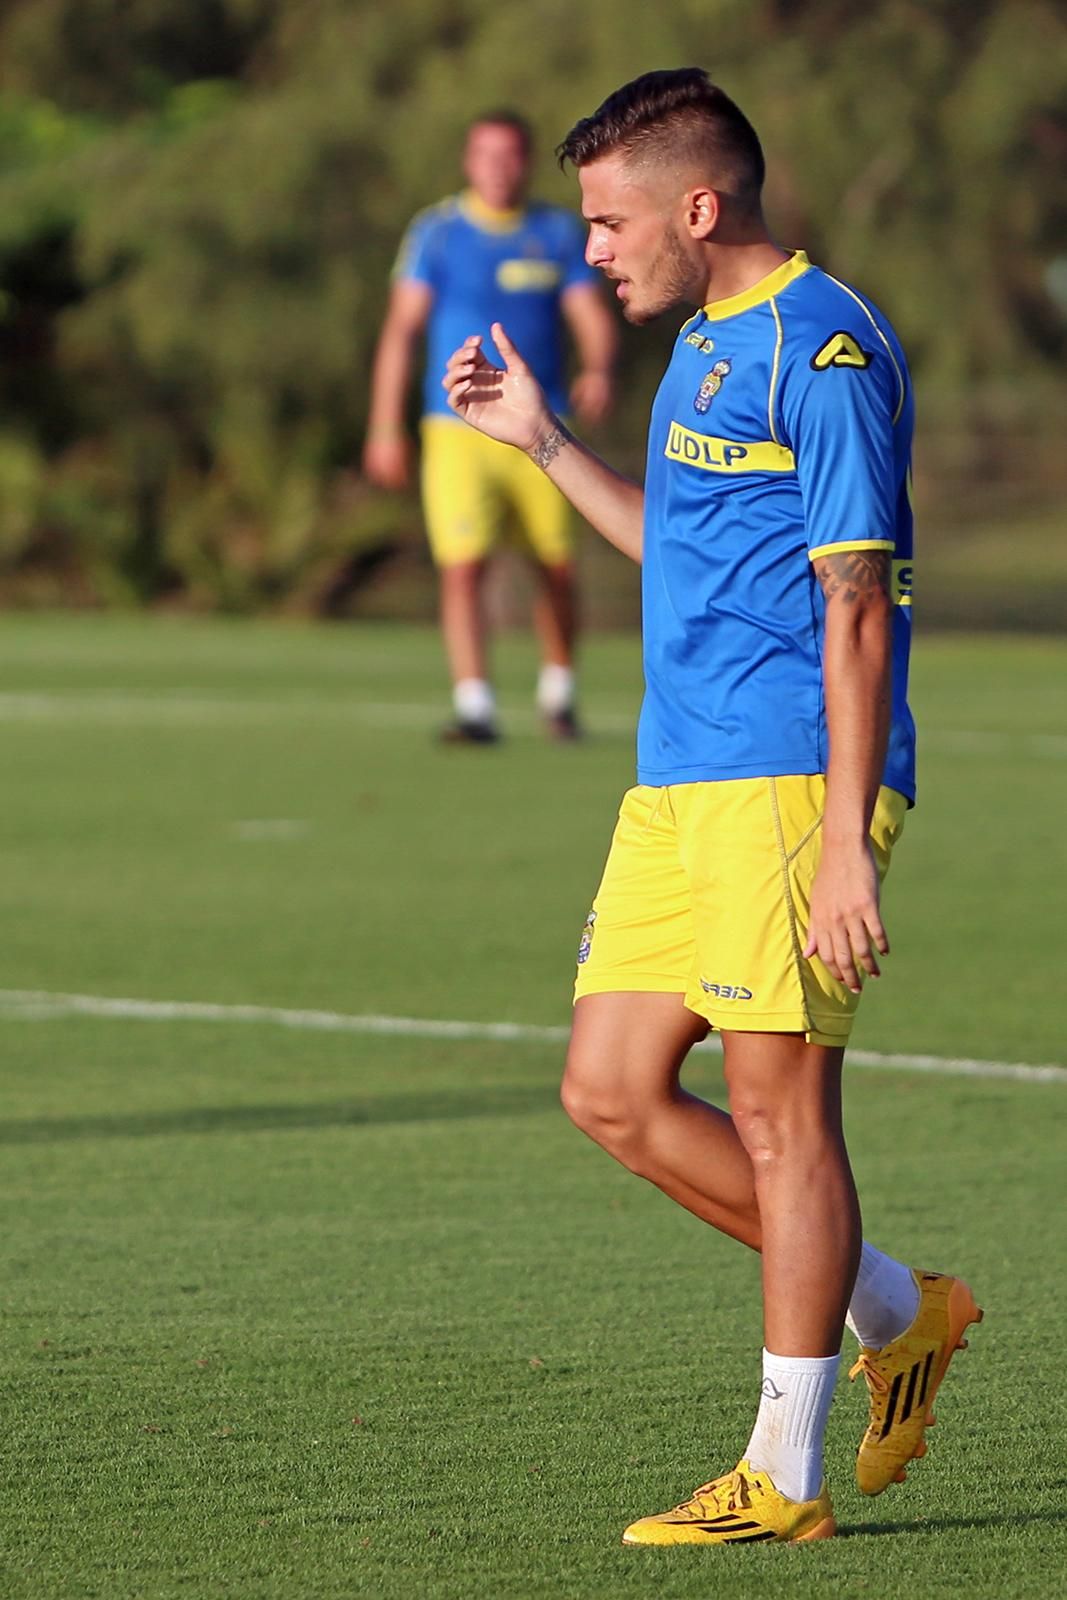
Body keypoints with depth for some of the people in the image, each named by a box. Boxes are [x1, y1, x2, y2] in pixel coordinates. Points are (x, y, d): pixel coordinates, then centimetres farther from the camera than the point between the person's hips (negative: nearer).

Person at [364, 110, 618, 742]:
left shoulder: (560, 233, 8)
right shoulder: (436, 232, 2)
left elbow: (595, 318, 4)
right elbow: (402, 329, 1)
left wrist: (600, 370, -19)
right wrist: (386, 430, -4)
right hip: (458, 427, -2)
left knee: (558, 569, 5)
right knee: (463, 566, -14)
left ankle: (558, 690, 27)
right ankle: (474, 706, -15)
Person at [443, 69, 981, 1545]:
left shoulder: (824, 351, -13)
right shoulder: (706, 343, 17)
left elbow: (857, 605, -16)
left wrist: (846, 844, -21)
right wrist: (545, 442, 25)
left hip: (787, 788, -10)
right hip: (680, 787, 10)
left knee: (778, 1110, -5)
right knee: (613, 1094, 7)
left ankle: (783, 1478, 2)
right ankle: (895, 1314, 20)